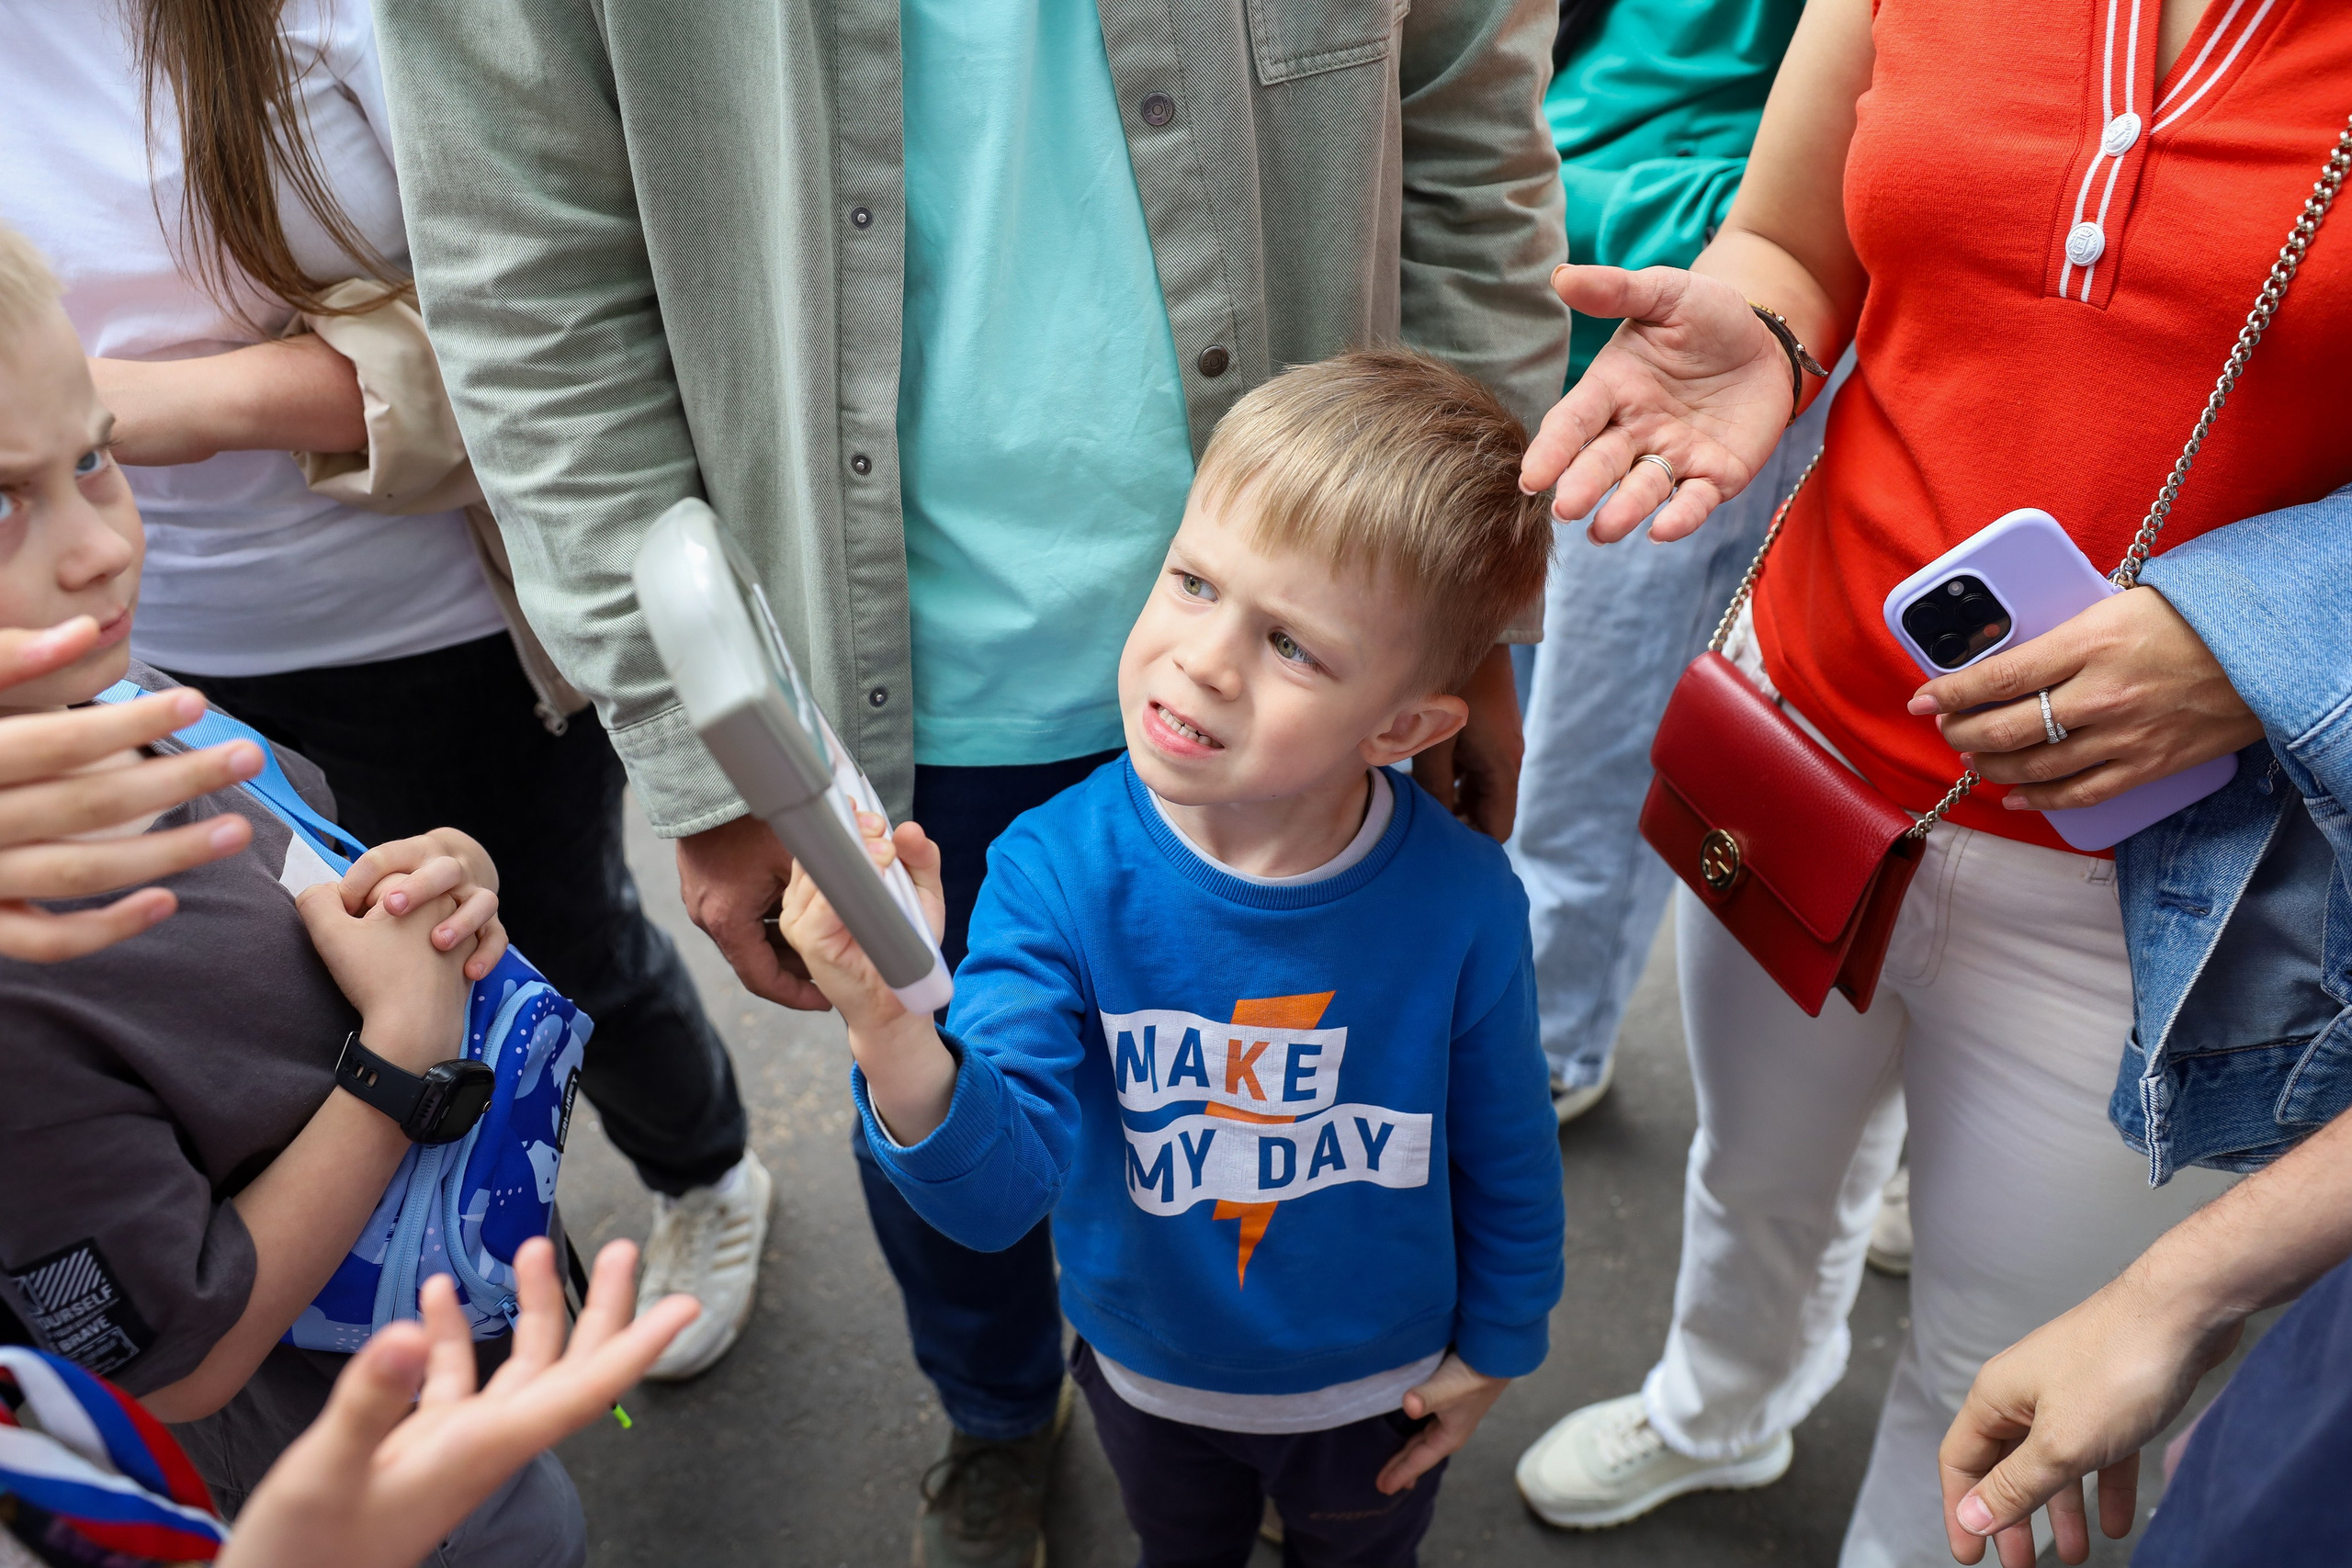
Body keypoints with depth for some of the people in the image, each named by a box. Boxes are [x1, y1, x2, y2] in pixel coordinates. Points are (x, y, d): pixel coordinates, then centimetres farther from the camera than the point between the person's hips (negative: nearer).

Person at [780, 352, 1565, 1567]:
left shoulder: (1459, 906, -28)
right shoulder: (1057, 874, -29)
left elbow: (1505, 1156, -10)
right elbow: (998, 1192, -35)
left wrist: (1493, 1347, 3)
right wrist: (893, 1033, -54)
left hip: (1379, 1392, 0)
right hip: (1151, 1377, 1)